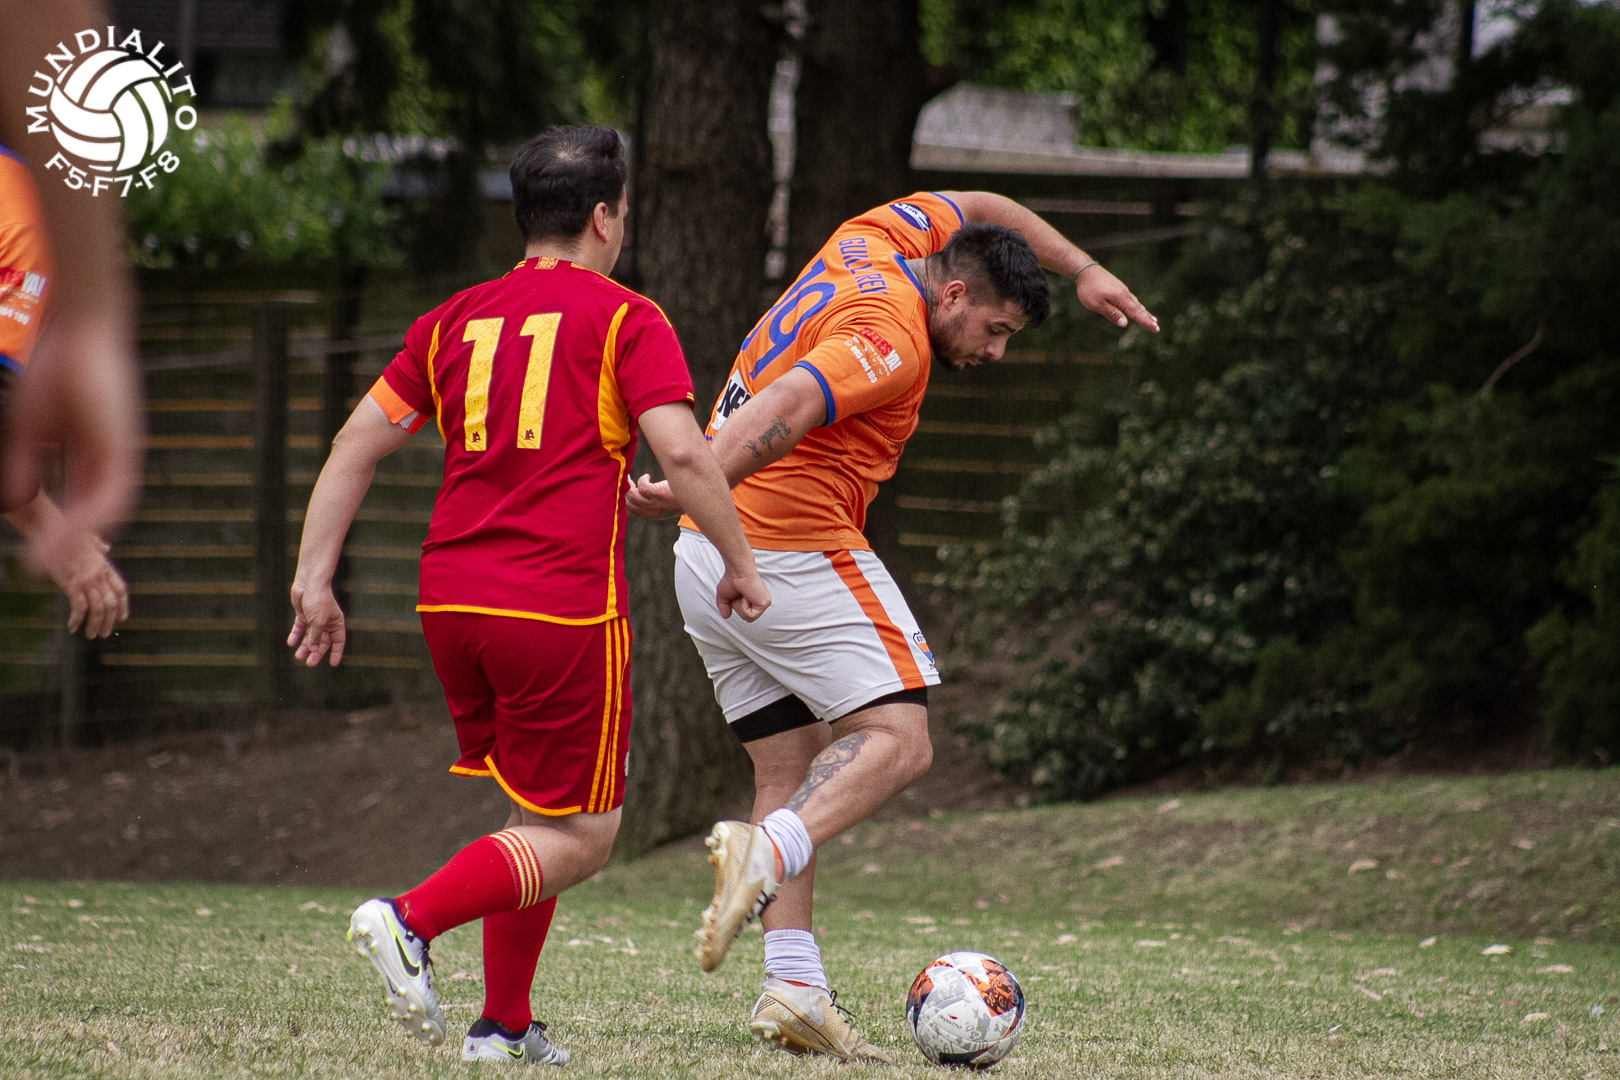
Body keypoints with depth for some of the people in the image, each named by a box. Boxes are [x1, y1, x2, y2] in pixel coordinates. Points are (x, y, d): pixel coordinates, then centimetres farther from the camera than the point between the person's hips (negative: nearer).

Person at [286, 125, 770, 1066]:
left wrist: (315, 580, 13)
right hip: (565, 608, -6)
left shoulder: (455, 320, 15)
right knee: (579, 837, 1)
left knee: (537, 813, 21)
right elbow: (683, 452, -12)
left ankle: (506, 1026, 16)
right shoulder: (624, 319, -1)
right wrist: (739, 563, 0)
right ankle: (412, 919, -21)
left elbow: (358, 442, 12)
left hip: (453, 601, 6)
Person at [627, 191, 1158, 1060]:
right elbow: (784, 411, -31)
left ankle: (792, 985, -2)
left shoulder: (876, 242, 11)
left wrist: (1083, 270, 28)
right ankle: (767, 852, -32)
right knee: (896, 739, -8)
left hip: (709, 564, 10)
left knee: (794, 767, 7)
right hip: (796, 553, -10)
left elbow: (979, 209, 30)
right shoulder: (892, 342, -16)